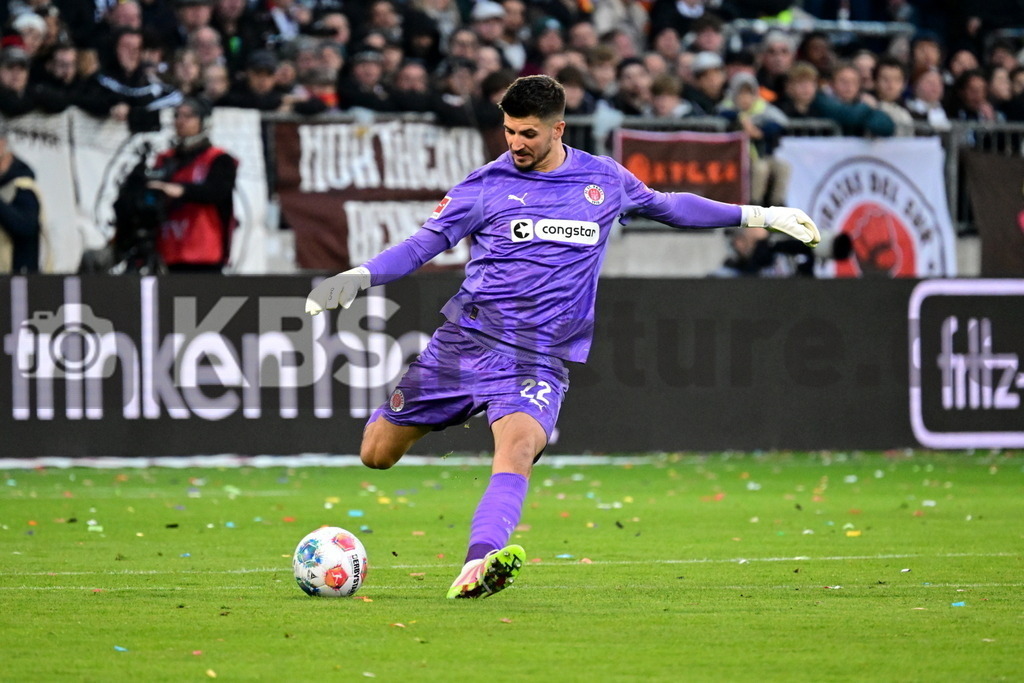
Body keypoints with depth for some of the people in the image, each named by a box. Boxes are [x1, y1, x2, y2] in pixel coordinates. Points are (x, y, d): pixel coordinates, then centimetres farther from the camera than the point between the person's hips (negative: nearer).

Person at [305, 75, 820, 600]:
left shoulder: (605, 181, 7)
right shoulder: (486, 186, 1)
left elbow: (667, 205, 24)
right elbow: (424, 243, 2)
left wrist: (758, 216, 27)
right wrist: (360, 276, -16)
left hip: (540, 357, -1)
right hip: (467, 338, 1)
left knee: (516, 449, -30)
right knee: (377, 455, 4)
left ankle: (478, 567, -47)